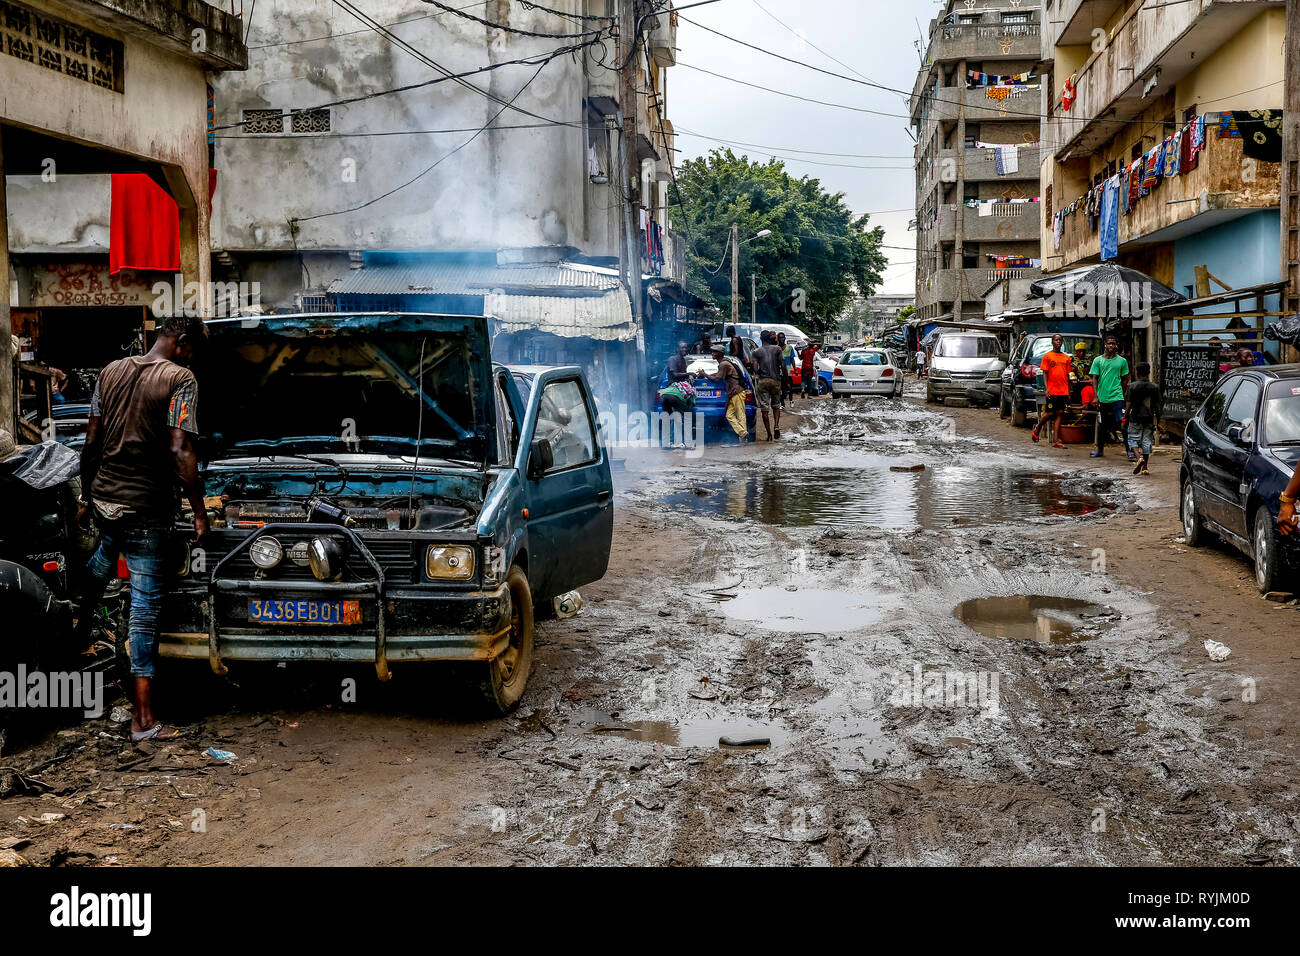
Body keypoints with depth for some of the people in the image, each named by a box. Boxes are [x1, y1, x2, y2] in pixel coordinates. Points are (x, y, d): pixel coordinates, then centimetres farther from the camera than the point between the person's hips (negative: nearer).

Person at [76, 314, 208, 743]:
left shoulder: (111, 371, 7)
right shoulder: (180, 378, -13)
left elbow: (91, 442, 10)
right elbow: (181, 453, -19)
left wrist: (86, 496, 20)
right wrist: (199, 511, -12)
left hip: (104, 496, 6)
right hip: (146, 508, -6)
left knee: (105, 554, 39)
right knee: (145, 604, -2)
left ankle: (83, 623, 61)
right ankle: (143, 719, 0)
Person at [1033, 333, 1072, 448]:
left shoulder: (1066, 358, 13)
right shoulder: (1047, 356, 1)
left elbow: (1067, 375, 15)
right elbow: (1045, 373, -2)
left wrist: (1069, 392, 12)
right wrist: (1046, 388, -13)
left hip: (1063, 391, 4)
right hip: (1052, 390, -4)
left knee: (1060, 414, 0)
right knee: (1050, 413, -4)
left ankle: (1055, 441, 0)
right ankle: (1037, 429, 23)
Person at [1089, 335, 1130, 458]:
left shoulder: (1122, 361, 4)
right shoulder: (1098, 360, 6)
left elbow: (1125, 380, 12)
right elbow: (1094, 378, 3)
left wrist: (1122, 394, 11)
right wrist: (1096, 396, -6)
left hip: (1117, 398, -2)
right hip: (1102, 398, 2)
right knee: (1101, 425, 12)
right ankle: (1100, 450, 23)